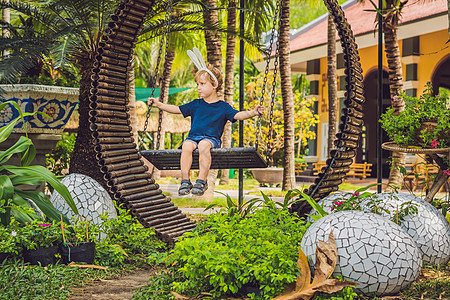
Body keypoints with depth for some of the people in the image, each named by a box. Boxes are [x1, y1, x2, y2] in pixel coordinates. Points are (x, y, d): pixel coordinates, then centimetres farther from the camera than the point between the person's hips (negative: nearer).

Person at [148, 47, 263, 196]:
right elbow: (177, 109, 21)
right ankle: (185, 181, -30)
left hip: (211, 138, -3)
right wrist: (159, 104, 15)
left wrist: (253, 112, -22)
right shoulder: (196, 104, 17)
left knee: (203, 145, -37)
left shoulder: (223, 107, 7)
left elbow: (237, 115, -4)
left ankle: (202, 181, -34)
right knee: (187, 146, -31)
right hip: (193, 137, 3)